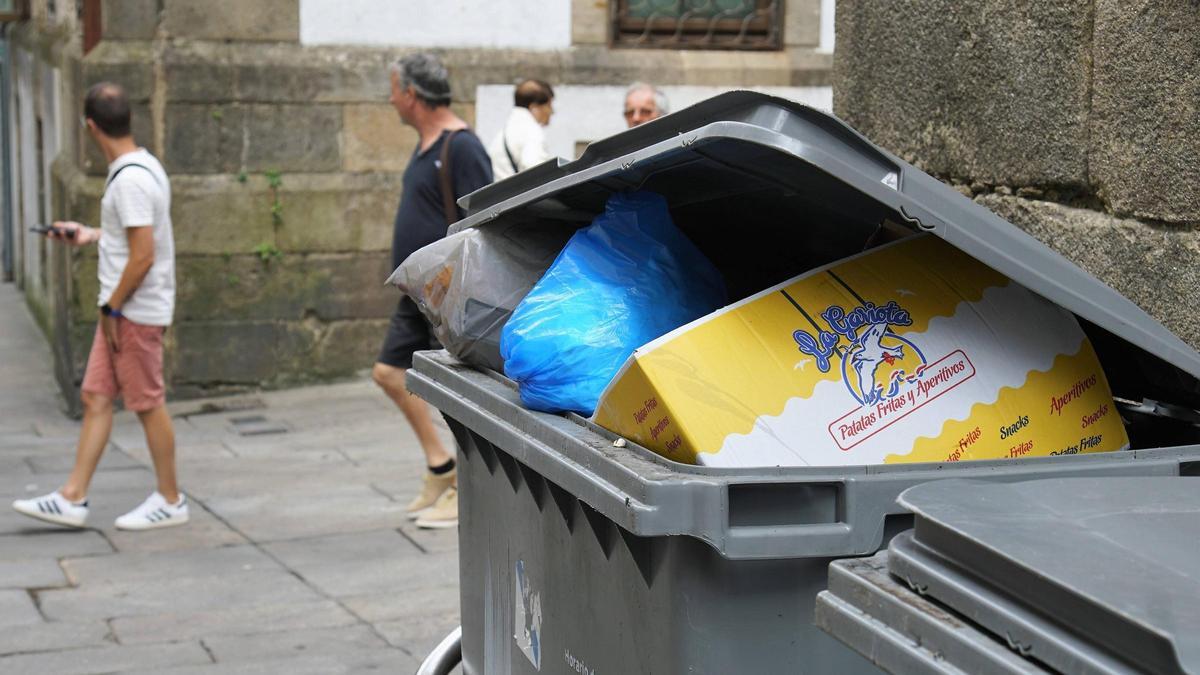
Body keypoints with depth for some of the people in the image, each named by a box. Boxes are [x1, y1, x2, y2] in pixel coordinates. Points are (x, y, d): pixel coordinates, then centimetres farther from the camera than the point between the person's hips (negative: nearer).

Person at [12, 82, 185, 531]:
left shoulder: (130, 179, -20)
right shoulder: (141, 167, 10)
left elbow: (143, 255, -23)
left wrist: (113, 308, -16)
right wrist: (92, 236, 24)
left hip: (136, 311, -10)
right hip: (123, 309, 10)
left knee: (148, 403, 1)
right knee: (96, 398, 9)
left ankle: (170, 501, 14)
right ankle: (72, 499, 13)